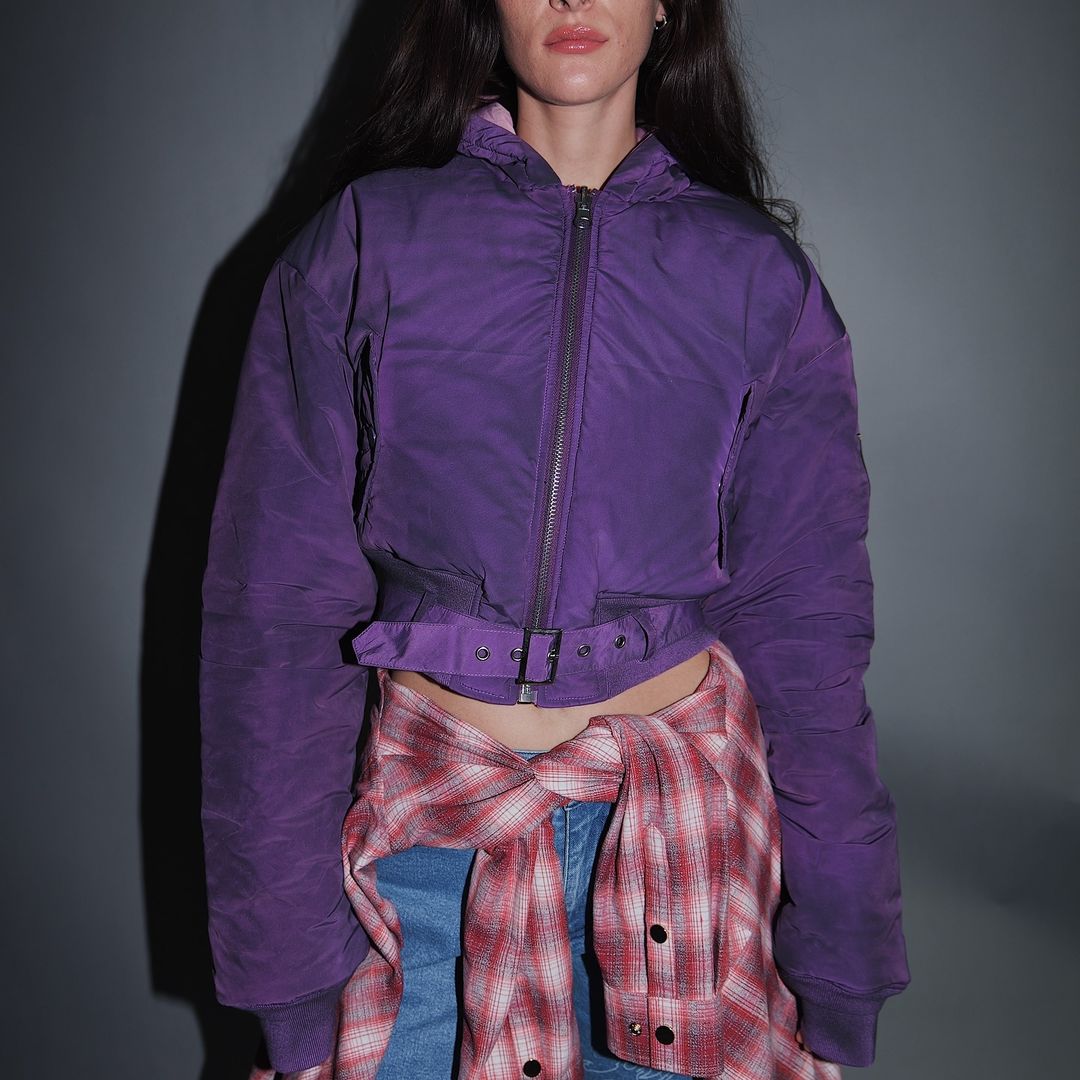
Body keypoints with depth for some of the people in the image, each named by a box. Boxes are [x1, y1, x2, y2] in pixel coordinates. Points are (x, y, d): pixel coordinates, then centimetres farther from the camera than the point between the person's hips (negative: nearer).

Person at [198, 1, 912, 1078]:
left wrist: (842, 974, 0)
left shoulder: (759, 280, 1)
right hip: (431, 826, 0)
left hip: (681, 827, 1)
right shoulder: (361, 245, -2)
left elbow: (805, 624, 1)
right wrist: (286, 964, -5)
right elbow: (276, 608, -3)